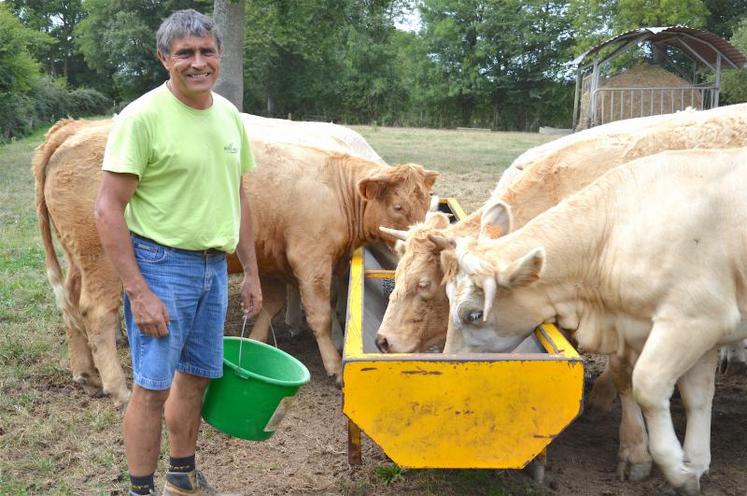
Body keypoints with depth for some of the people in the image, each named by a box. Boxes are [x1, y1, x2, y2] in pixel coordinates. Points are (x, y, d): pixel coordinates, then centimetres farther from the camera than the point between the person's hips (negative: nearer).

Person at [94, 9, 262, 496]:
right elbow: (108, 209, -16)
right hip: (161, 263, -6)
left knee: (196, 377, 16)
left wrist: (251, 273, 14)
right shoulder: (142, 117, -14)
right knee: (153, 385, -1)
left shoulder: (228, 113, 7)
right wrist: (138, 293, -20)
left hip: (214, 266, 7)